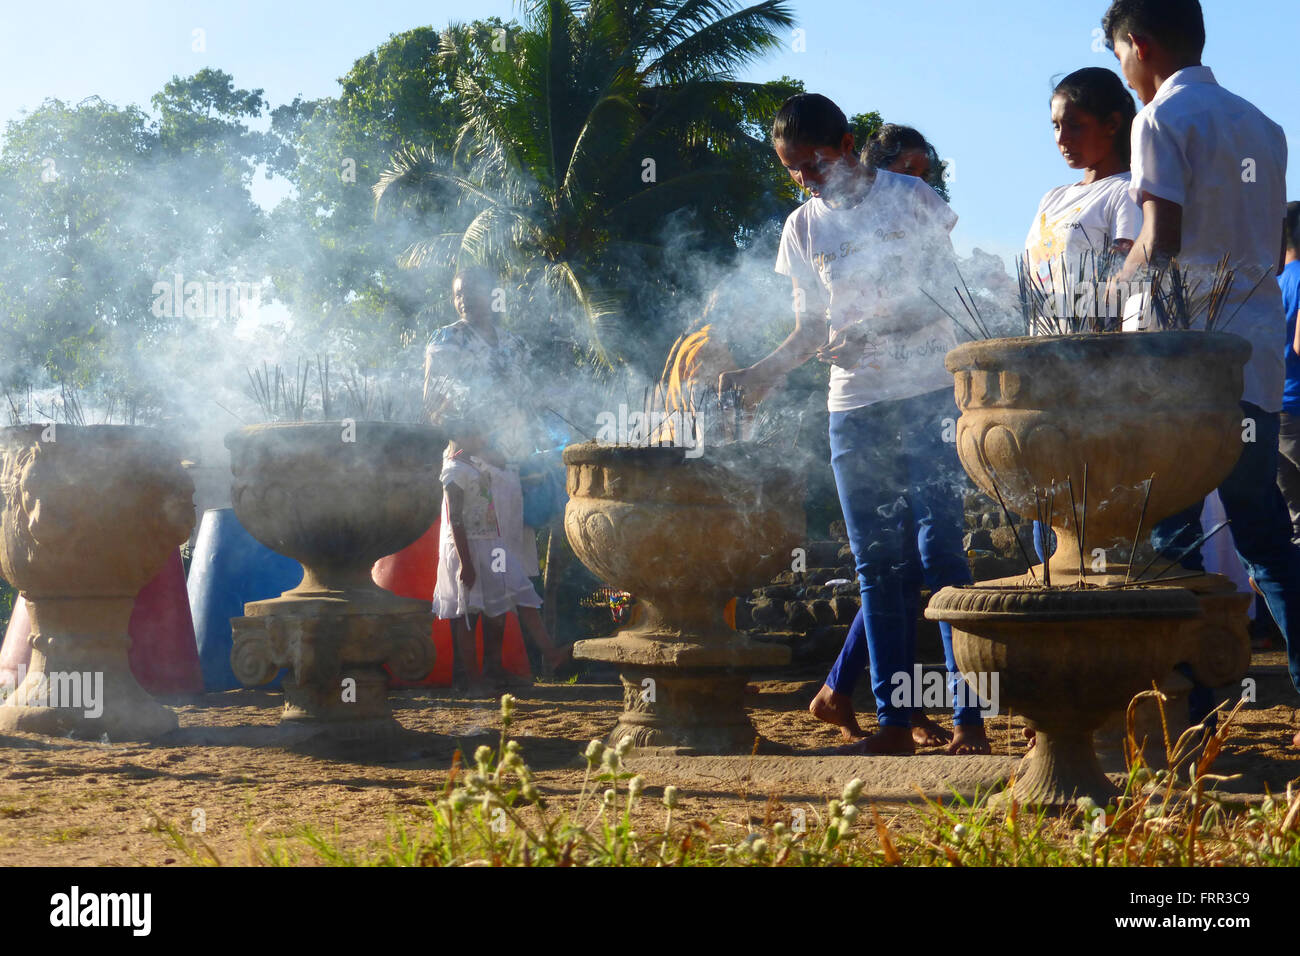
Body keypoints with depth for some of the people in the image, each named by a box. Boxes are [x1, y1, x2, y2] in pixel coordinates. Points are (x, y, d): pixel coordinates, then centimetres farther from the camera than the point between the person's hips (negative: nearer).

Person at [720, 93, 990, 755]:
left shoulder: (909, 199, 1)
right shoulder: (802, 228, 11)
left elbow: (944, 298, -1)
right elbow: (810, 328, 13)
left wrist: (873, 337, -16)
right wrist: (763, 372, -4)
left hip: (928, 394, -4)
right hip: (852, 408, 4)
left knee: (939, 551, -9)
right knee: (878, 564, 2)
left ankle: (969, 717, -5)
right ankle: (893, 719, 6)